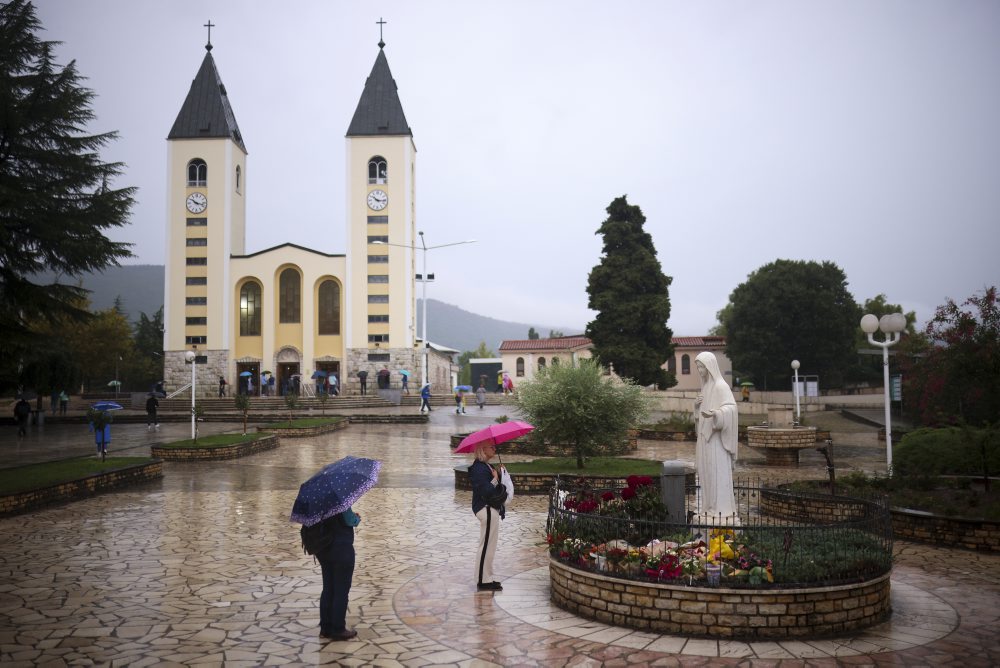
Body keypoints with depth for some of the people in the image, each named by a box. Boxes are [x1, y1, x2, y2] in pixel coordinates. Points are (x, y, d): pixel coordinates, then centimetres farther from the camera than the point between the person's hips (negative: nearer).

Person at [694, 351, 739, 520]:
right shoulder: (706, 385, 15)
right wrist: (697, 405, 2)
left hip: (717, 435, -9)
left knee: (718, 470, -6)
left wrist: (715, 413, -40)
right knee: (706, 471, 9)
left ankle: (722, 508, -1)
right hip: (706, 435, 9)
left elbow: (731, 407, -23)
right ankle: (711, 507, 15)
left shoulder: (720, 386, -12)